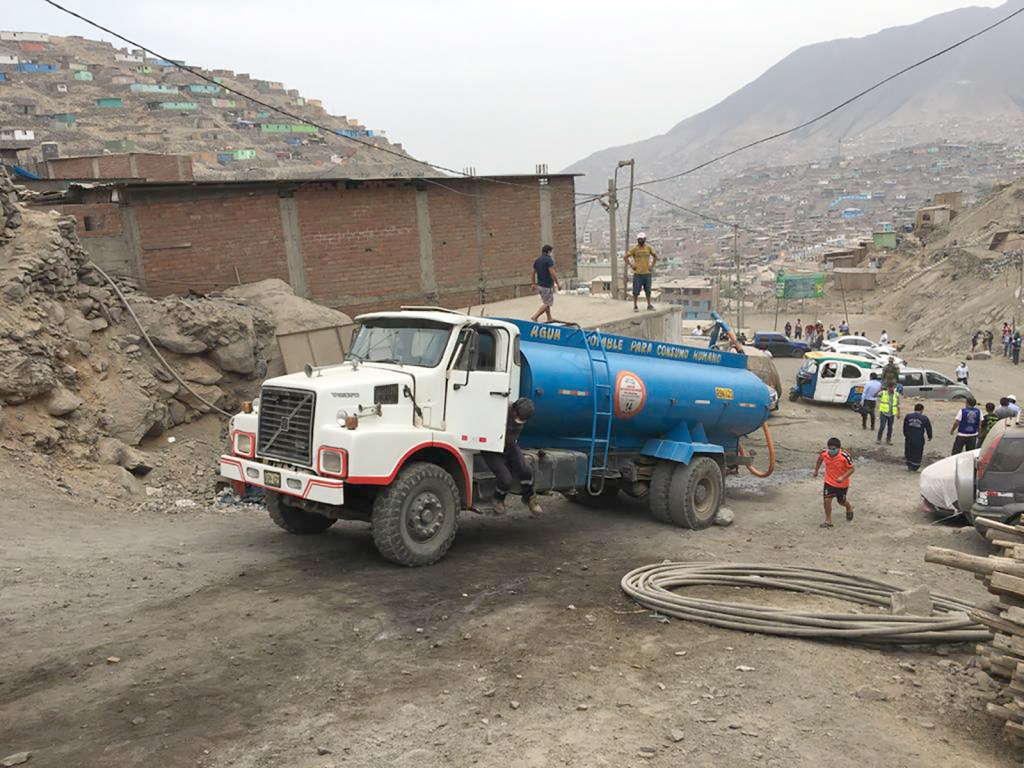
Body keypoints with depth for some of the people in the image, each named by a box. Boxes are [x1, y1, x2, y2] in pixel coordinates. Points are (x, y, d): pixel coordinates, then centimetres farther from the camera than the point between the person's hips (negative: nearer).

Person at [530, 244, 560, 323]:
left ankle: (549, 318, 27)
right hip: (547, 285, -8)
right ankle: (535, 317, -10)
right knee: (547, 303, -1)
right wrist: (558, 284, -15)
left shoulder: (537, 260, 8)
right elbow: (552, 273, -22)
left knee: (546, 302, 20)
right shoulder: (549, 260, -15)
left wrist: (534, 284, 22)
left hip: (540, 285, 8)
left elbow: (534, 272, 13)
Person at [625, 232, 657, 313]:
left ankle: (649, 305, 24)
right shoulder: (634, 248, -5)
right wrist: (631, 266, -7)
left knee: (648, 290, 11)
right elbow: (626, 257, -1)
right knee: (636, 291, -1)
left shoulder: (649, 248, 2)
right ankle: (635, 306, 10)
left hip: (647, 273, 2)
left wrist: (652, 266, 5)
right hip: (637, 273, -2)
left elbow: (655, 256, 14)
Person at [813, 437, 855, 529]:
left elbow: (851, 469, -19)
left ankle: (849, 507, 53)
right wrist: (816, 470, 18)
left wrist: (843, 477, -34)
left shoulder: (844, 456, -31)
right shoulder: (824, 453, -19)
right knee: (827, 500, -7)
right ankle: (828, 520, 11)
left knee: (841, 501, 17)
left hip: (842, 483, -2)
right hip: (829, 482, 2)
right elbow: (820, 459, 6)